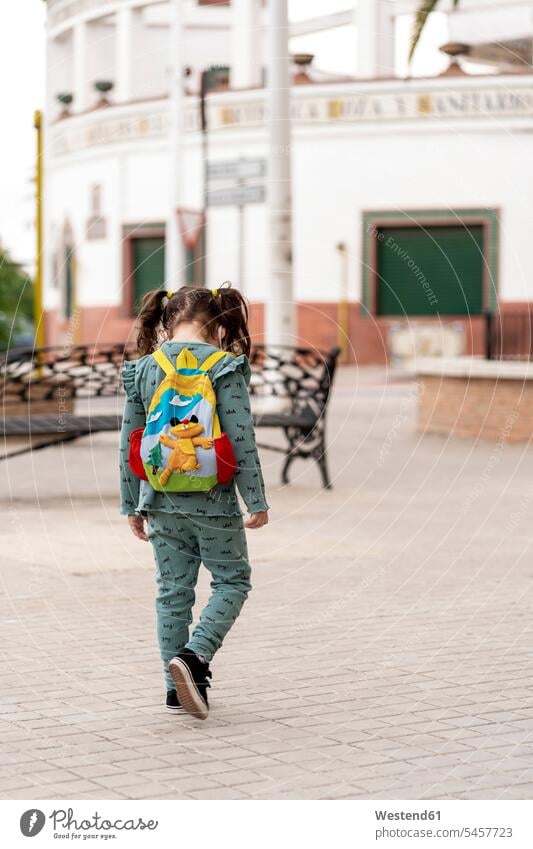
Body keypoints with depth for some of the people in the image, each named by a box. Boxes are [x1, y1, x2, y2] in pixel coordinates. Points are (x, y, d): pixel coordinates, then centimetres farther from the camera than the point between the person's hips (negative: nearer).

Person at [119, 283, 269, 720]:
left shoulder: (143, 369, 2)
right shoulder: (225, 368, -9)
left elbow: (129, 442, 5)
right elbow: (242, 440, -12)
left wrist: (132, 505, 13)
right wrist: (257, 501, -5)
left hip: (161, 502, 4)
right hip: (213, 502, -4)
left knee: (173, 591, 13)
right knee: (232, 581, 12)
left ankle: (179, 688, 16)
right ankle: (194, 655, -9)